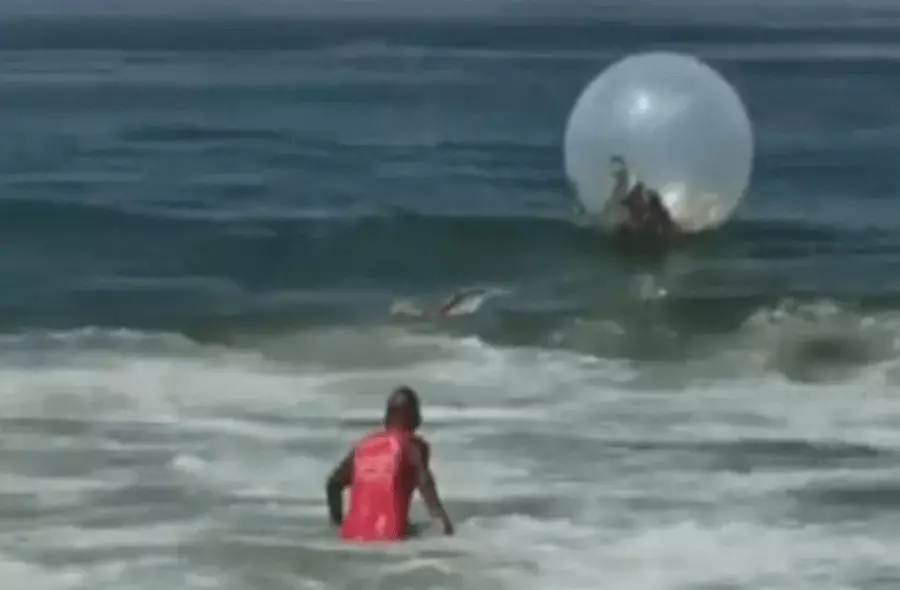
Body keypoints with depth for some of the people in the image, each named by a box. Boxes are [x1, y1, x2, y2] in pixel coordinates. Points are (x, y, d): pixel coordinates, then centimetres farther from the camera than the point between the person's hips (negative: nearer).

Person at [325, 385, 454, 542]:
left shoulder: (364, 444, 19)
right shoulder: (413, 445, 5)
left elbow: (333, 484, 19)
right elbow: (425, 484, -13)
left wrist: (338, 522, 29)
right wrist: (443, 522, -16)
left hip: (354, 534, 6)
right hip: (390, 534, -6)